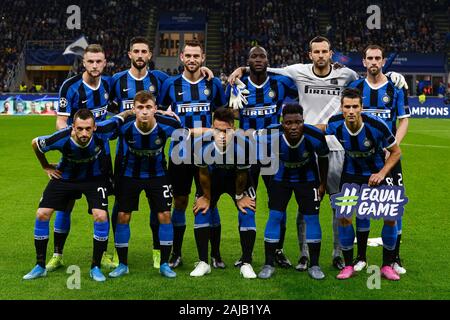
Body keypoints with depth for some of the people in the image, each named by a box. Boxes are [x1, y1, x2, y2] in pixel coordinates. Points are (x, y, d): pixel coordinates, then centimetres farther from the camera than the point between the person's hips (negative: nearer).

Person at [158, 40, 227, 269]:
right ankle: (176, 254, 18)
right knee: (180, 202, 7)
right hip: (180, 153, 0)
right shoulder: (171, 84, 3)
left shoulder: (213, 84, 5)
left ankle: (215, 254, 14)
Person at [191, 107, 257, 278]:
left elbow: (242, 175, -18)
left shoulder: (242, 145, -38)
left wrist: (239, 196, -4)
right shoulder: (202, 145, -34)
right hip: (212, 179, 1)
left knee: (247, 213, -13)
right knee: (201, 212, -8)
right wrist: (206, 197, -3)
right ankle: (203, 263, 4)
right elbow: (203, 173, -15)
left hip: (236, 179, -1)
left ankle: (246, 264, -1)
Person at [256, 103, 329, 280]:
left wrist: (323, 184, 0)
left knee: (312, 218, -2)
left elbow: (323, 158, -8)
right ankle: (269, 264, 4)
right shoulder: (272, 136, -32)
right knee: (275, 216, -6)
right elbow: (254, 136, -8)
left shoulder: (315, 137, -30)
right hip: (281, 178, 0)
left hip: (307, 178, 0)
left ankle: (314, 265, 10)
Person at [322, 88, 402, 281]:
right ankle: (348, 265, 7)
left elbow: (396, 152, -11)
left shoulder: (376, 125, -26)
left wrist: (382, 173, -19)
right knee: (343, 216, -10)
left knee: (390, 217, -9)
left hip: (376, 174, -1)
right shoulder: (335, 124, -20)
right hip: (350, 174, 1)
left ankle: (387, 266, 9)